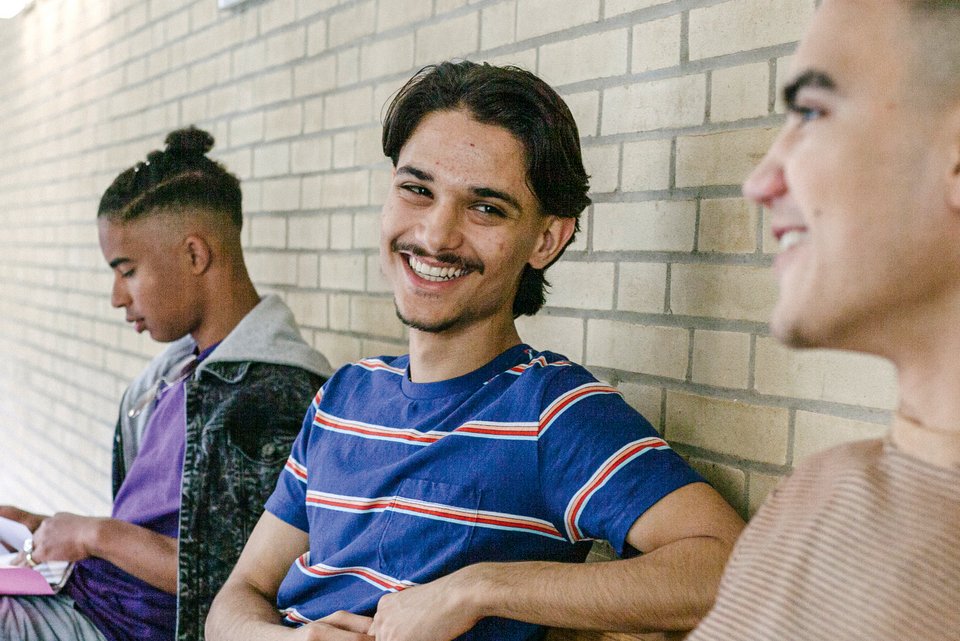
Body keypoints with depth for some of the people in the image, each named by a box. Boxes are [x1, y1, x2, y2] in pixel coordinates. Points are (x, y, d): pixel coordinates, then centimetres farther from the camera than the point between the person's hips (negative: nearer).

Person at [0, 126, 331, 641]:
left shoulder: (277, 395, -19)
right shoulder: (180, 369, 11)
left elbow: (243, 583, -22)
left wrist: (96, 534, -15)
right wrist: (49, 529, 9)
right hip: (80, 597, 9)